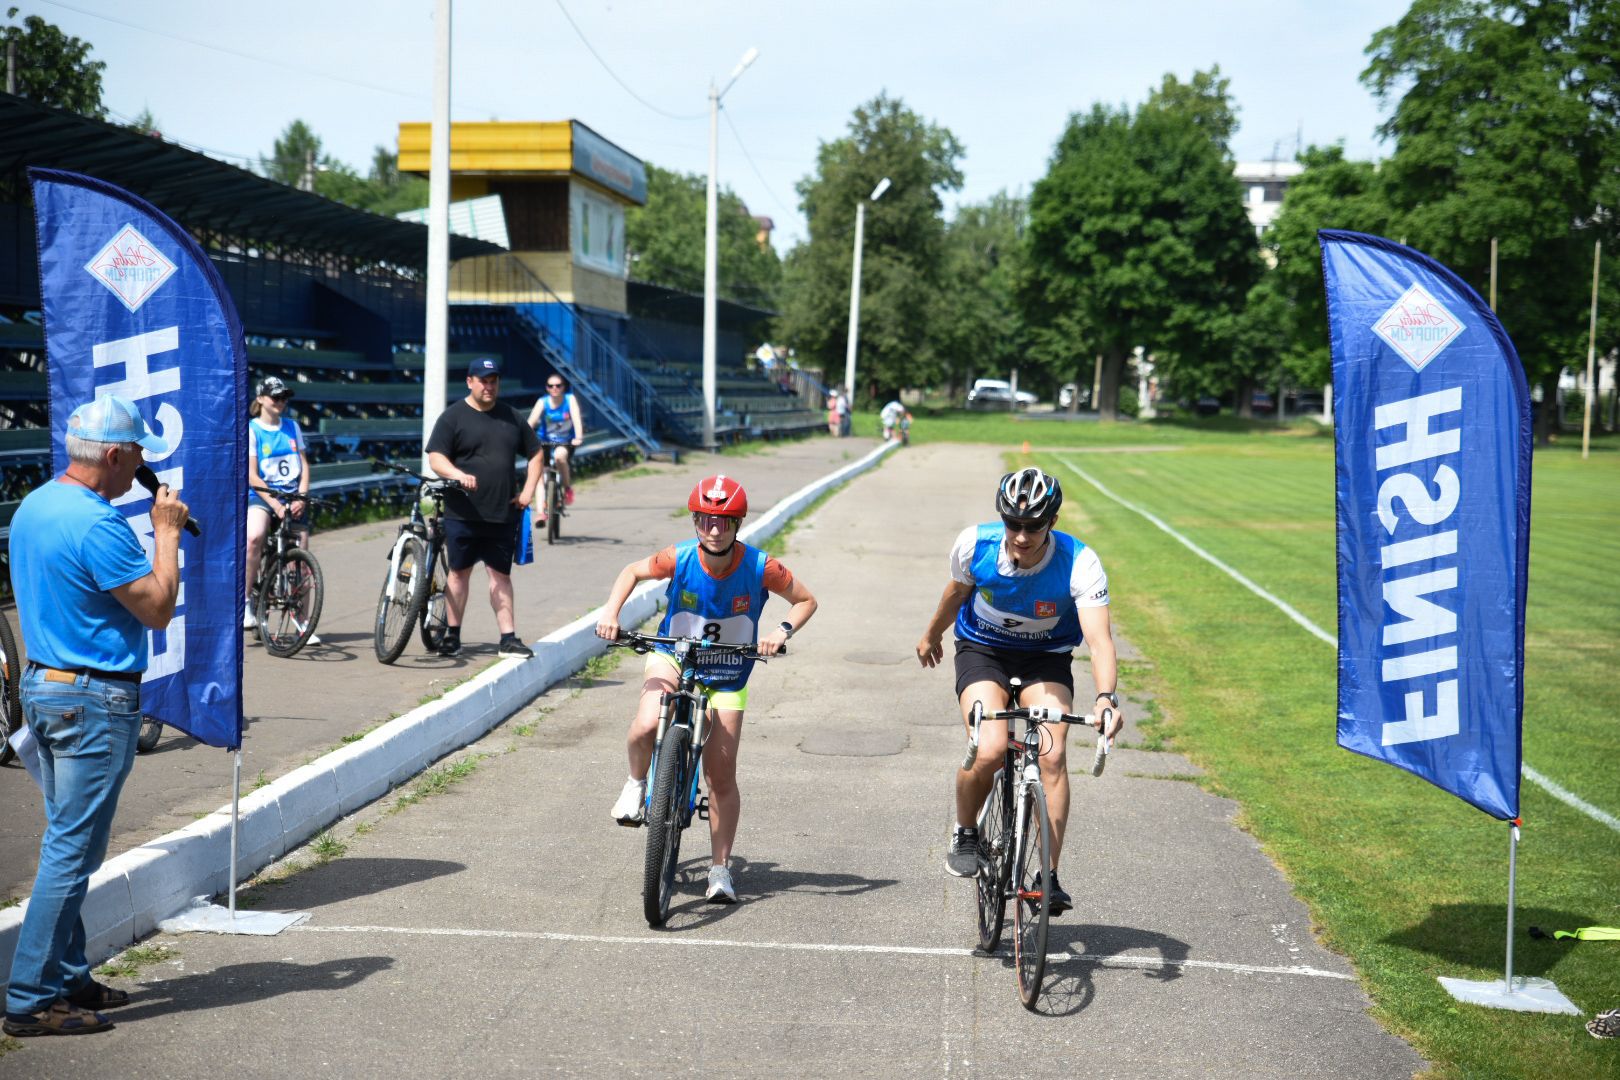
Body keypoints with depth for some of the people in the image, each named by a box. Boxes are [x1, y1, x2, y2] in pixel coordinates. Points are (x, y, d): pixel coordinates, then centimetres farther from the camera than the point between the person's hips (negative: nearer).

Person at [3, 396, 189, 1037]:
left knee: (64, 841, 16)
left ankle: (68, 978, 24)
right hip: (94, 700, -10)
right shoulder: (96, 523, -21)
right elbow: (158, 610, -17)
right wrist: (167, 532, -8)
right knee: (72, 851, -4)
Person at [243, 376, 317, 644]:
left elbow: (304, 465, 10)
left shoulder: (292, 426, 12)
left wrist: (301, 497, -6)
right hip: (262, 496, -4)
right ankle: (247, 602, -21)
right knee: (253, 538, -34)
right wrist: (275, 503, -18)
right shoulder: (251, 429, -1)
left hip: (294, 497, 4)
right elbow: (251, 475, -8)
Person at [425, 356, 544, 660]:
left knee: (500, 575, 5)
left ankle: (508, 640, 6)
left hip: (503, 513, 3)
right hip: (463, 513, -3)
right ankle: (452, 635, 15)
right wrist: (458, 474, -28)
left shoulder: (511, 417, 11)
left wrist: (528, 490, 7)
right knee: (460, 572, 6)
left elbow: (535, 453, 19)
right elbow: (435, 457, -8)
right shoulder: (453, 417, -1)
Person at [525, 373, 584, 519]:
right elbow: (531, 421, -23)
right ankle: (541, 511, -9)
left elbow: (576, 419, -21)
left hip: (565, 442, -2)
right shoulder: (542, 402, -10)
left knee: (559, 456, -35)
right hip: (545, 442, 2)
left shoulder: (570, 400, -9)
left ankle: (568, 488, -14)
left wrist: (578, 438, -39)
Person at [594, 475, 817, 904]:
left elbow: (806, 600, -6)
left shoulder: (759, 567, -21)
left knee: (721, 775, 0)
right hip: (672, 658, 0)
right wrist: (610, 611, -15)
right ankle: (636, 781, 2)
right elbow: (632, 572, 0)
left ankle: (720, 869, 17)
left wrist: (782, 630, -24)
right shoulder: (680, 558, -19)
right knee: (647, 724, -32)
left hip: (726, 677, 0)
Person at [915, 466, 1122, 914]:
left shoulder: (1079, 563, -27)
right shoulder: (975, 545, -21)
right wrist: (931, 635, 20)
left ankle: (1048, 876, -10)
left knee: (1053, 757, -21)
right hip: (982, 651, 0)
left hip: (1046, 658, 0)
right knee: (990, 750, -25)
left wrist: (1106, 697, -54)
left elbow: (1099, 638, -37)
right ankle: (965, 833, 5)